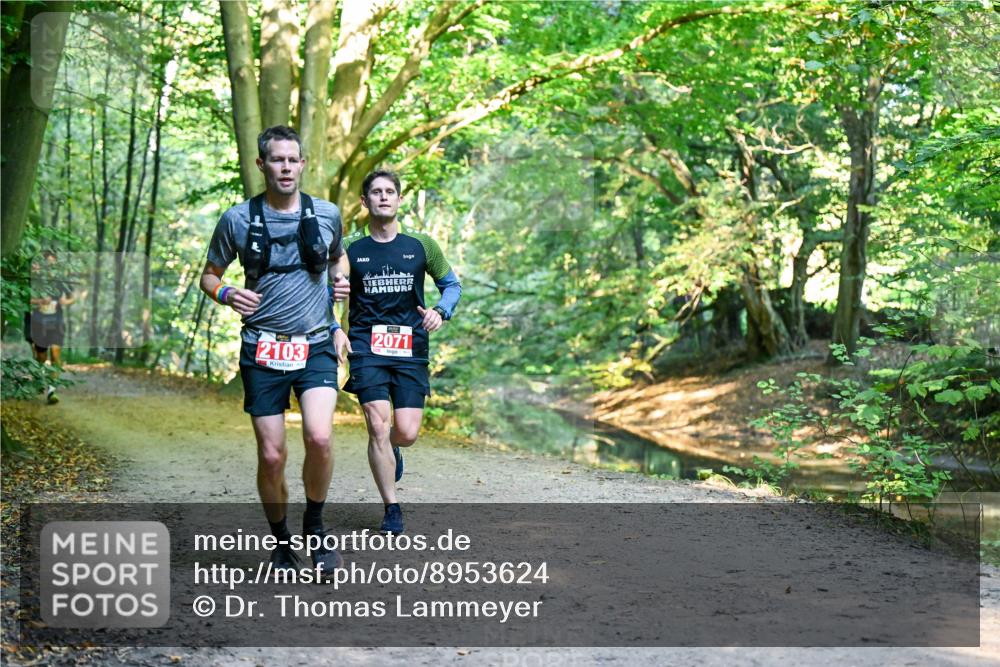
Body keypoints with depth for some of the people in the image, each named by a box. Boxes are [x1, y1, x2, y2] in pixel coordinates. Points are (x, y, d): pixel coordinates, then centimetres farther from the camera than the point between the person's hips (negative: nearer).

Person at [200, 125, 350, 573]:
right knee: (271, 455, 0)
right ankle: (281, 541, 23)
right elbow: (209, 275, 10)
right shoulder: (237, 220, -1)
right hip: (262, 352, 0)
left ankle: (314, 526, 4)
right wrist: (227, 294, -12)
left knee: (319, 437, -21)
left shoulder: (327, 214, 4)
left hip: (315, 347, 0)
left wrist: (339, 284, 2)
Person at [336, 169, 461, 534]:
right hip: (366, 348, -1)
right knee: (378, 427, -11)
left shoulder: (421, 245, 6)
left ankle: (390, 450, 35)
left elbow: (452, 285, 15)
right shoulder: (349, 248, 4)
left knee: (406, 433, -5)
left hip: (411, 350, 1)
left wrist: (440, 311, -5)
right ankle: (392, 509, 3)